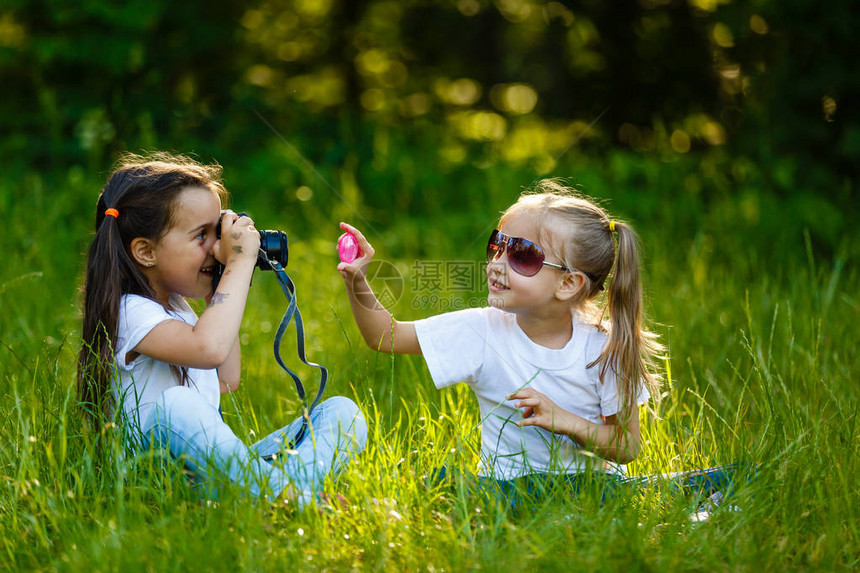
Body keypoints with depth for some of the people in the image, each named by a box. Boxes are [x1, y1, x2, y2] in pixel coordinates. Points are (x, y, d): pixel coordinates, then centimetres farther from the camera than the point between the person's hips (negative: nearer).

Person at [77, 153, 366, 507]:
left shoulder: (176, 305, 18)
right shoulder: (129, 313, -14)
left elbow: (226, 381, 30)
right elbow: (209, 347, -34)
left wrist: (218, 296, 23)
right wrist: (240, 262, -22)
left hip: (217, 462, 9)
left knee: (341, 411, -4)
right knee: (177, 404, -40)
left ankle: (294, 488, -35)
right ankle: (283, 497, -43)